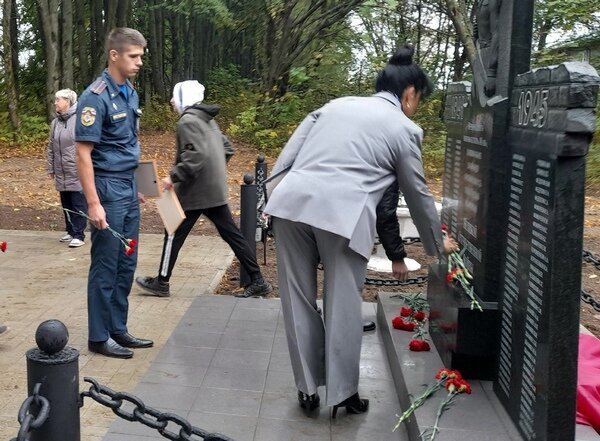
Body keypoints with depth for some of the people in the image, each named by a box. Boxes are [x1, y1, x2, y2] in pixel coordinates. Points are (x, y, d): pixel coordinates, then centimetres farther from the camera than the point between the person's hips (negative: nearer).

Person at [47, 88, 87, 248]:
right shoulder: (55, 123, 12)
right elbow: (51, 148, 17)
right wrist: (51, 168, 16)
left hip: (77, 172, -7)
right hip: (61, 173, 7)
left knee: (78, 205, -2)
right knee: (66, 205, 14)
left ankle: (79, 235, 1)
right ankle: (71, 231, 25)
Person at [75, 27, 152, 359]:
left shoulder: (130, 93, 10)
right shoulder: (96, 97, -15)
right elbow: (83, 154, -17)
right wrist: (94, 204, -21)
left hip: (128, 189, 8)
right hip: (108, 189, -8)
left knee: (126, 264, 12)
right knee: (105, 266, 0)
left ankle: (118, 329, 23)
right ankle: (99, 336, 12)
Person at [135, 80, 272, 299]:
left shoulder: (188, 120, -14)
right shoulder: (207, 119, 15)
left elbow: (195, 156, -26)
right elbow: (226, 147, 20)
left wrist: (174, 176, -23)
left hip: (195, 191, -9)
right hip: (215, 189, 9)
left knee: (174, 235, 5)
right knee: (231, 234, 8)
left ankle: (161, 283, 16)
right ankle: (257, 281, 8)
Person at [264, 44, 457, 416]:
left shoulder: (335, 104, 26)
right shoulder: (404, 129, 13)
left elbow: (287, 155, 17)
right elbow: (418, 194, 20)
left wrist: (270, 200, 16)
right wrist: (437, 243, 34)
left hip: (292, 202, 5)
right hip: (342, 213, -4)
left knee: (299, 302, 12)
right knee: (343, 307, 9)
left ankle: (307, 389, 23)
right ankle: (343, 393, 18)